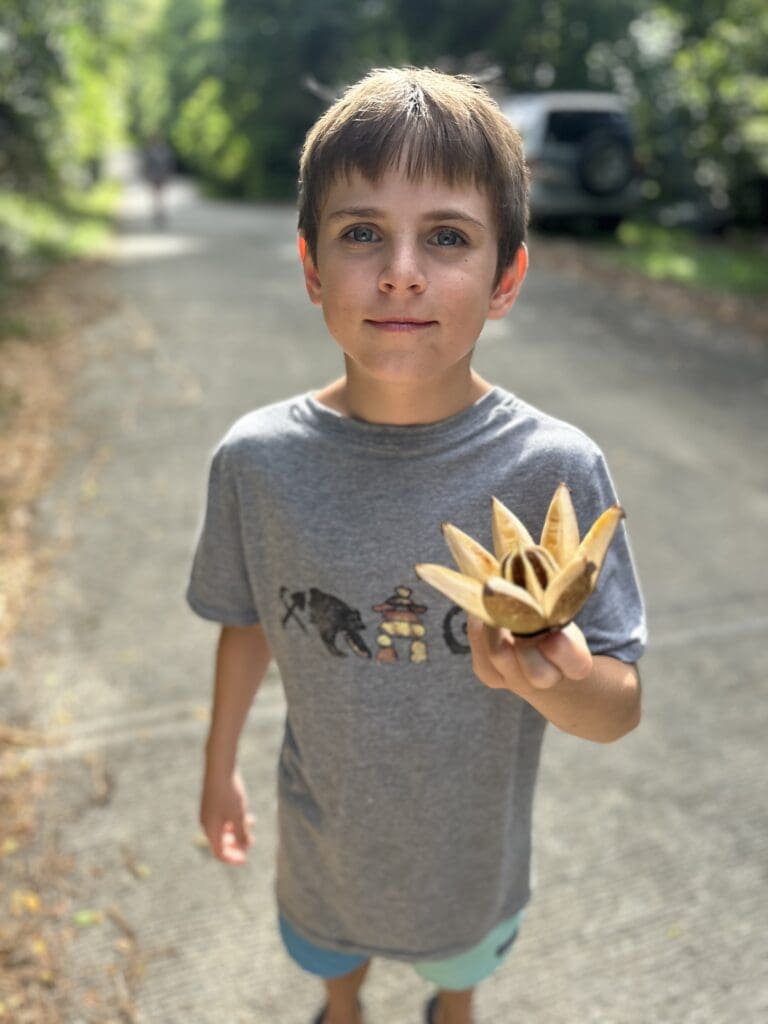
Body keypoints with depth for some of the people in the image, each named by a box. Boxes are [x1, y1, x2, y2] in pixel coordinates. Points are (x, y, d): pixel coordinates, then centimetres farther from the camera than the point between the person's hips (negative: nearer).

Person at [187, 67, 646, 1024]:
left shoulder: (555, 468, -27)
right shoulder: (258, 460, -22)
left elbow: (620, 710, -20)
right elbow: (249, 620, -4)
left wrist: (557, 681, -43)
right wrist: (220, 761, 8)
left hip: (474, 839, 0)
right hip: (326, 829, 1)